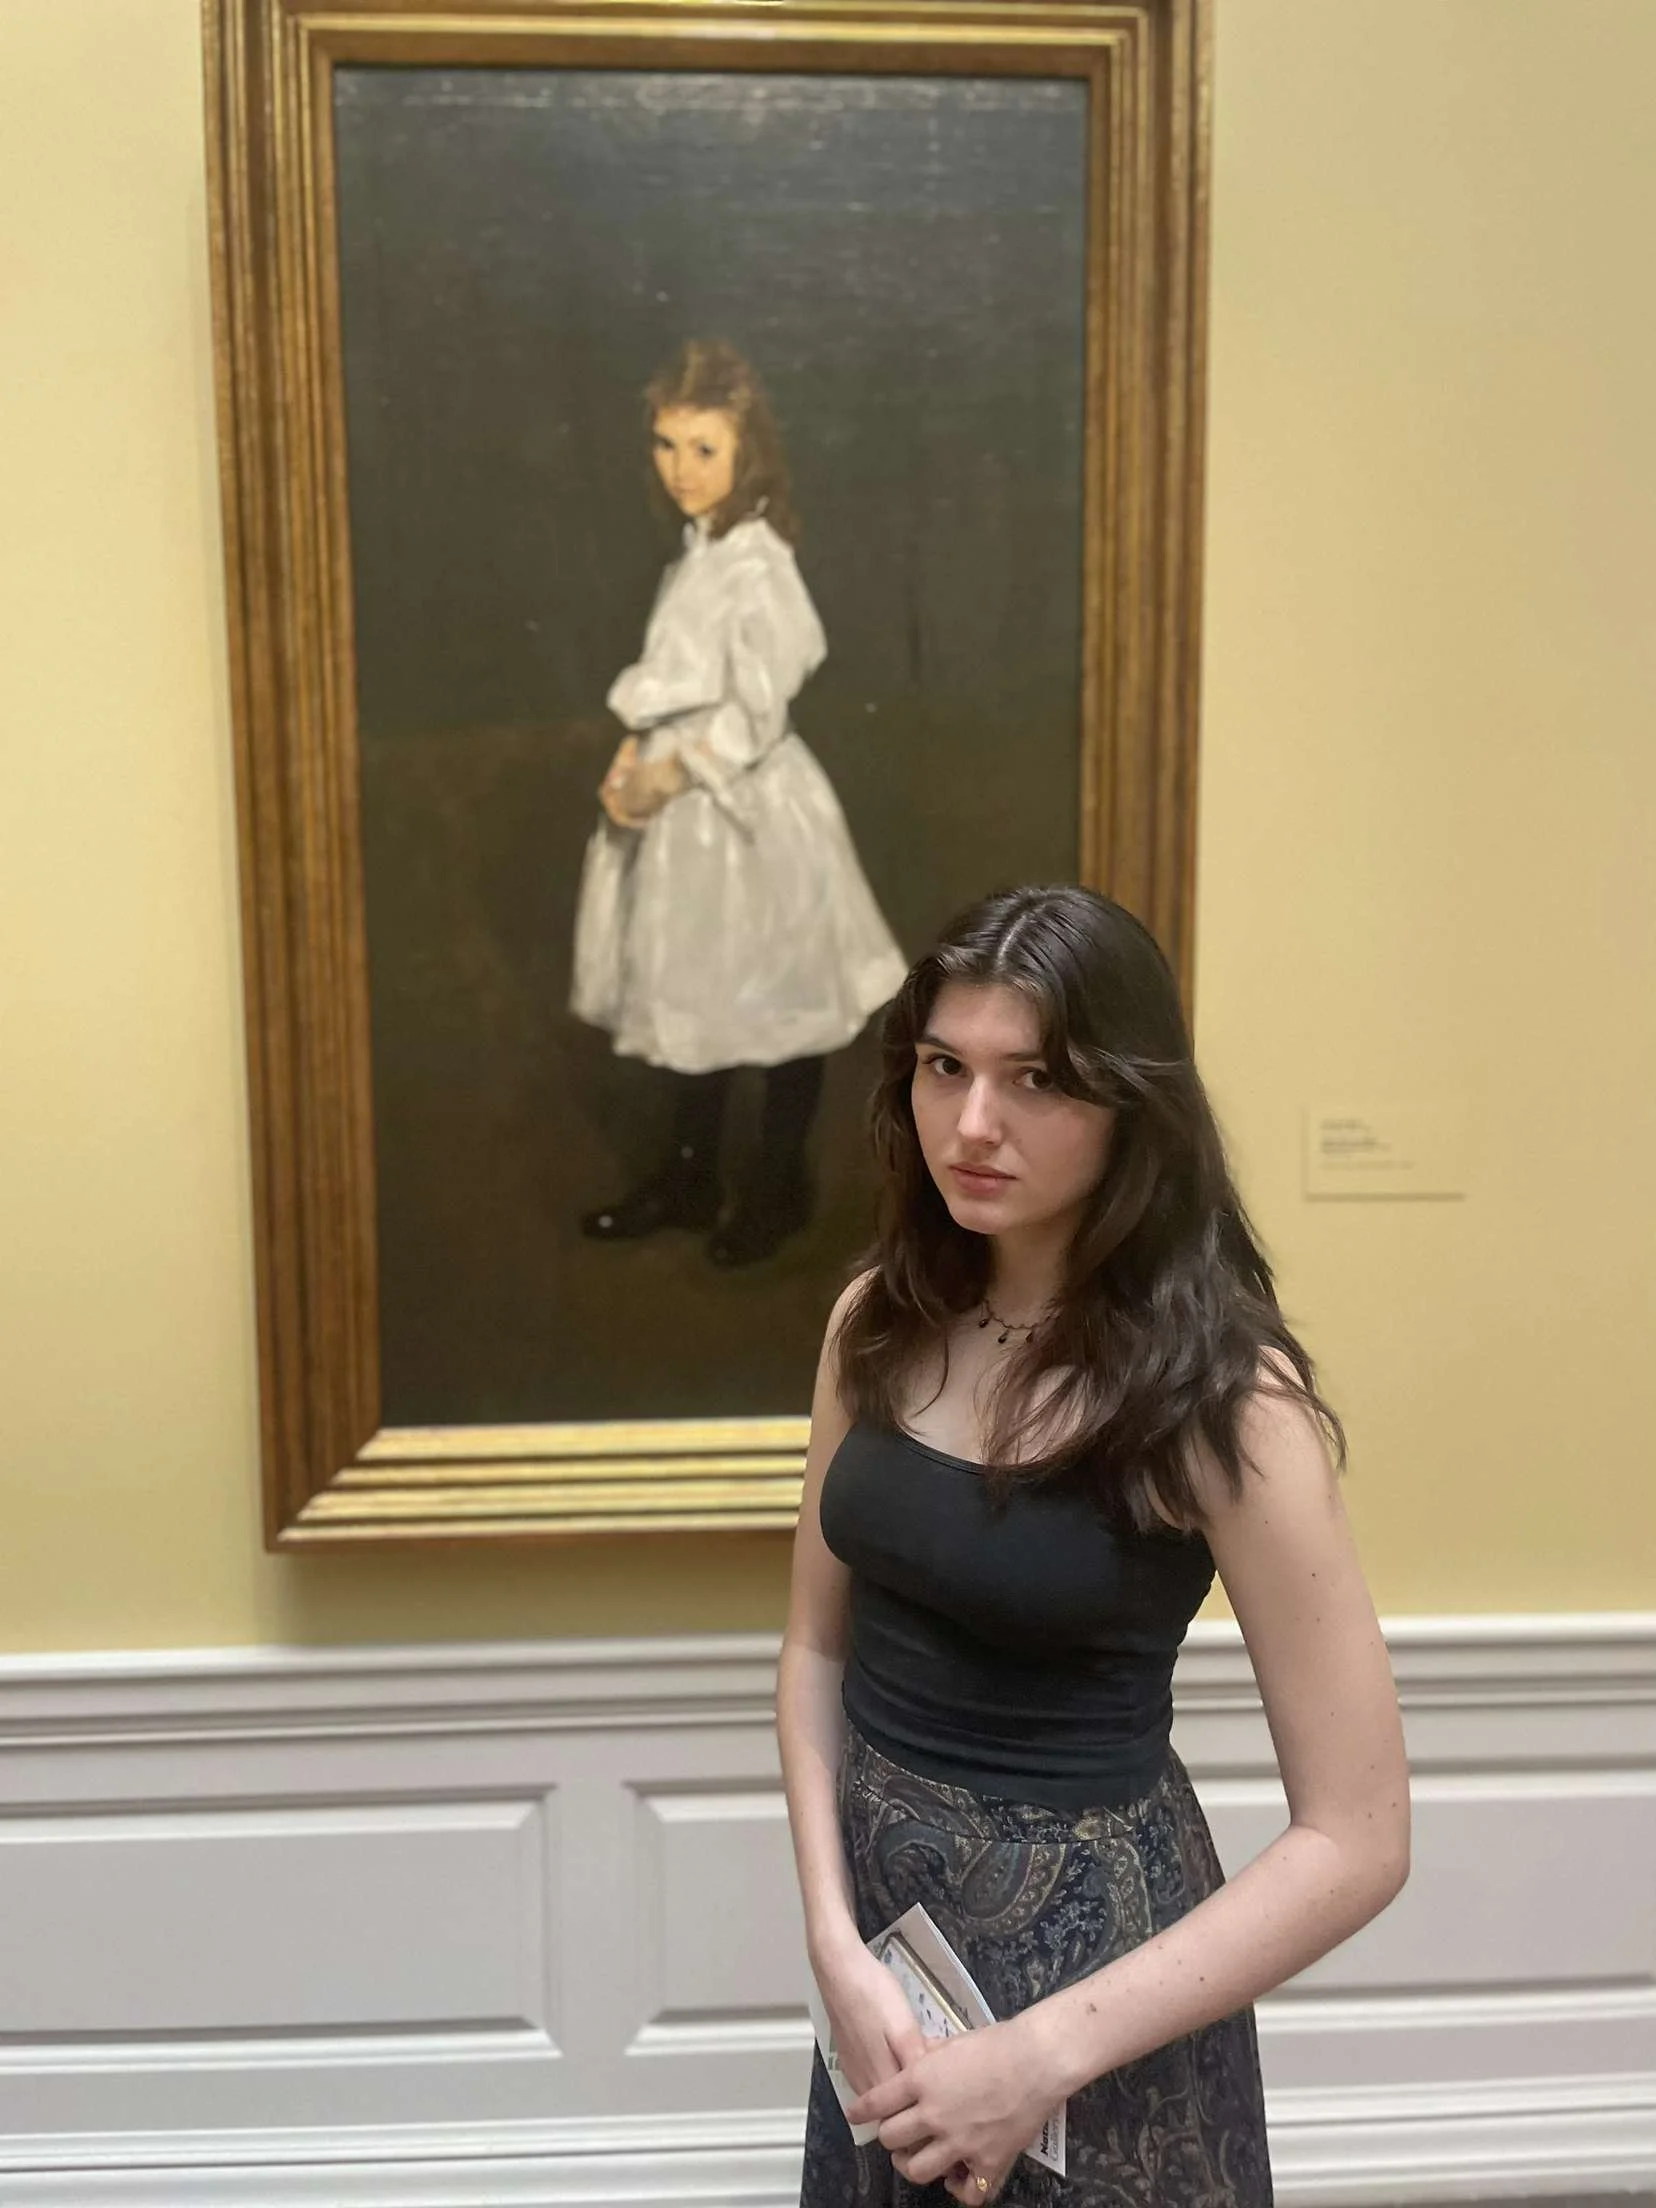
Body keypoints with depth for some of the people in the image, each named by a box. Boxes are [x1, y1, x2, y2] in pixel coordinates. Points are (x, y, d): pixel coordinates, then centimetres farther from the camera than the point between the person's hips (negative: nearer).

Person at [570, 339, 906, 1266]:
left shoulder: (756, 566, -19)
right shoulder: (703, 551, 7)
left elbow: (752, 717, -22)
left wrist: (663, 779, -17)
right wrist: (634, 758, -1)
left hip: (750, 812, -9)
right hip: (689, 811, 9)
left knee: (780, 1001, 7)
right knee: (692, 997, 17)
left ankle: (779, 1187, 23)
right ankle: (691, 1175, 32)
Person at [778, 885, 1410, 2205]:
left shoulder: (1222, 1396, -20)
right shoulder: (880, 1323, -5)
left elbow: (1358, 1839, -18)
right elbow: (819, 1651, 3)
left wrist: (1047, 2049, -20)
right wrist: (838, 1943, -10)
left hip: (1093, 1931, -5)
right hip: (885, 1904, 5)